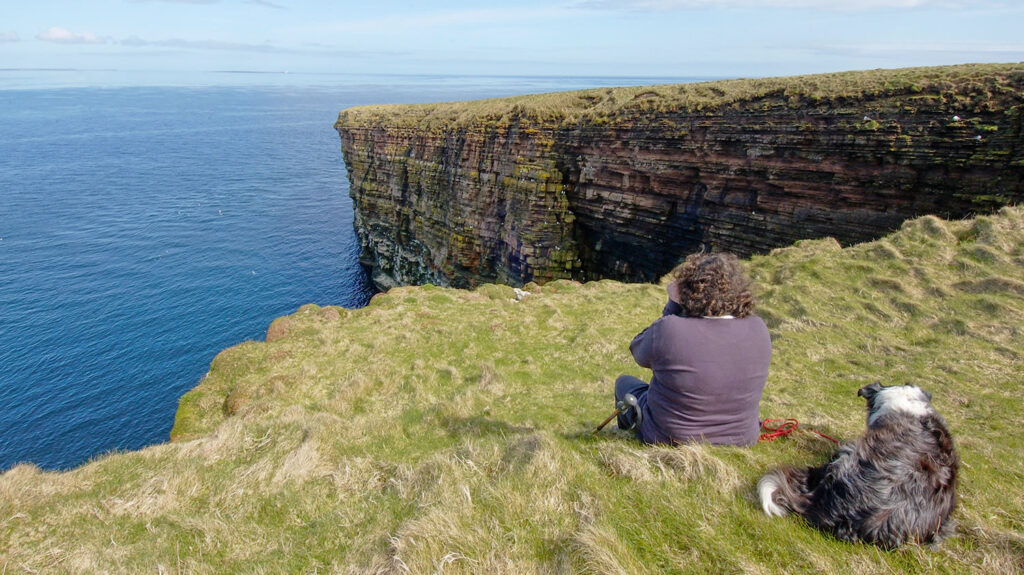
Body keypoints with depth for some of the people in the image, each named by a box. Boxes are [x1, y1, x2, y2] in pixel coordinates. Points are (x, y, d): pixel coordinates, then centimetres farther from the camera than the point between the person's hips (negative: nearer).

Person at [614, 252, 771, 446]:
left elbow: (639, 351, -6)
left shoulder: (668, 330, -28)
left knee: (624, 381, 25)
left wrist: (673, 305, -7)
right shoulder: (758, 329, -14)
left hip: (669, 440, -4)